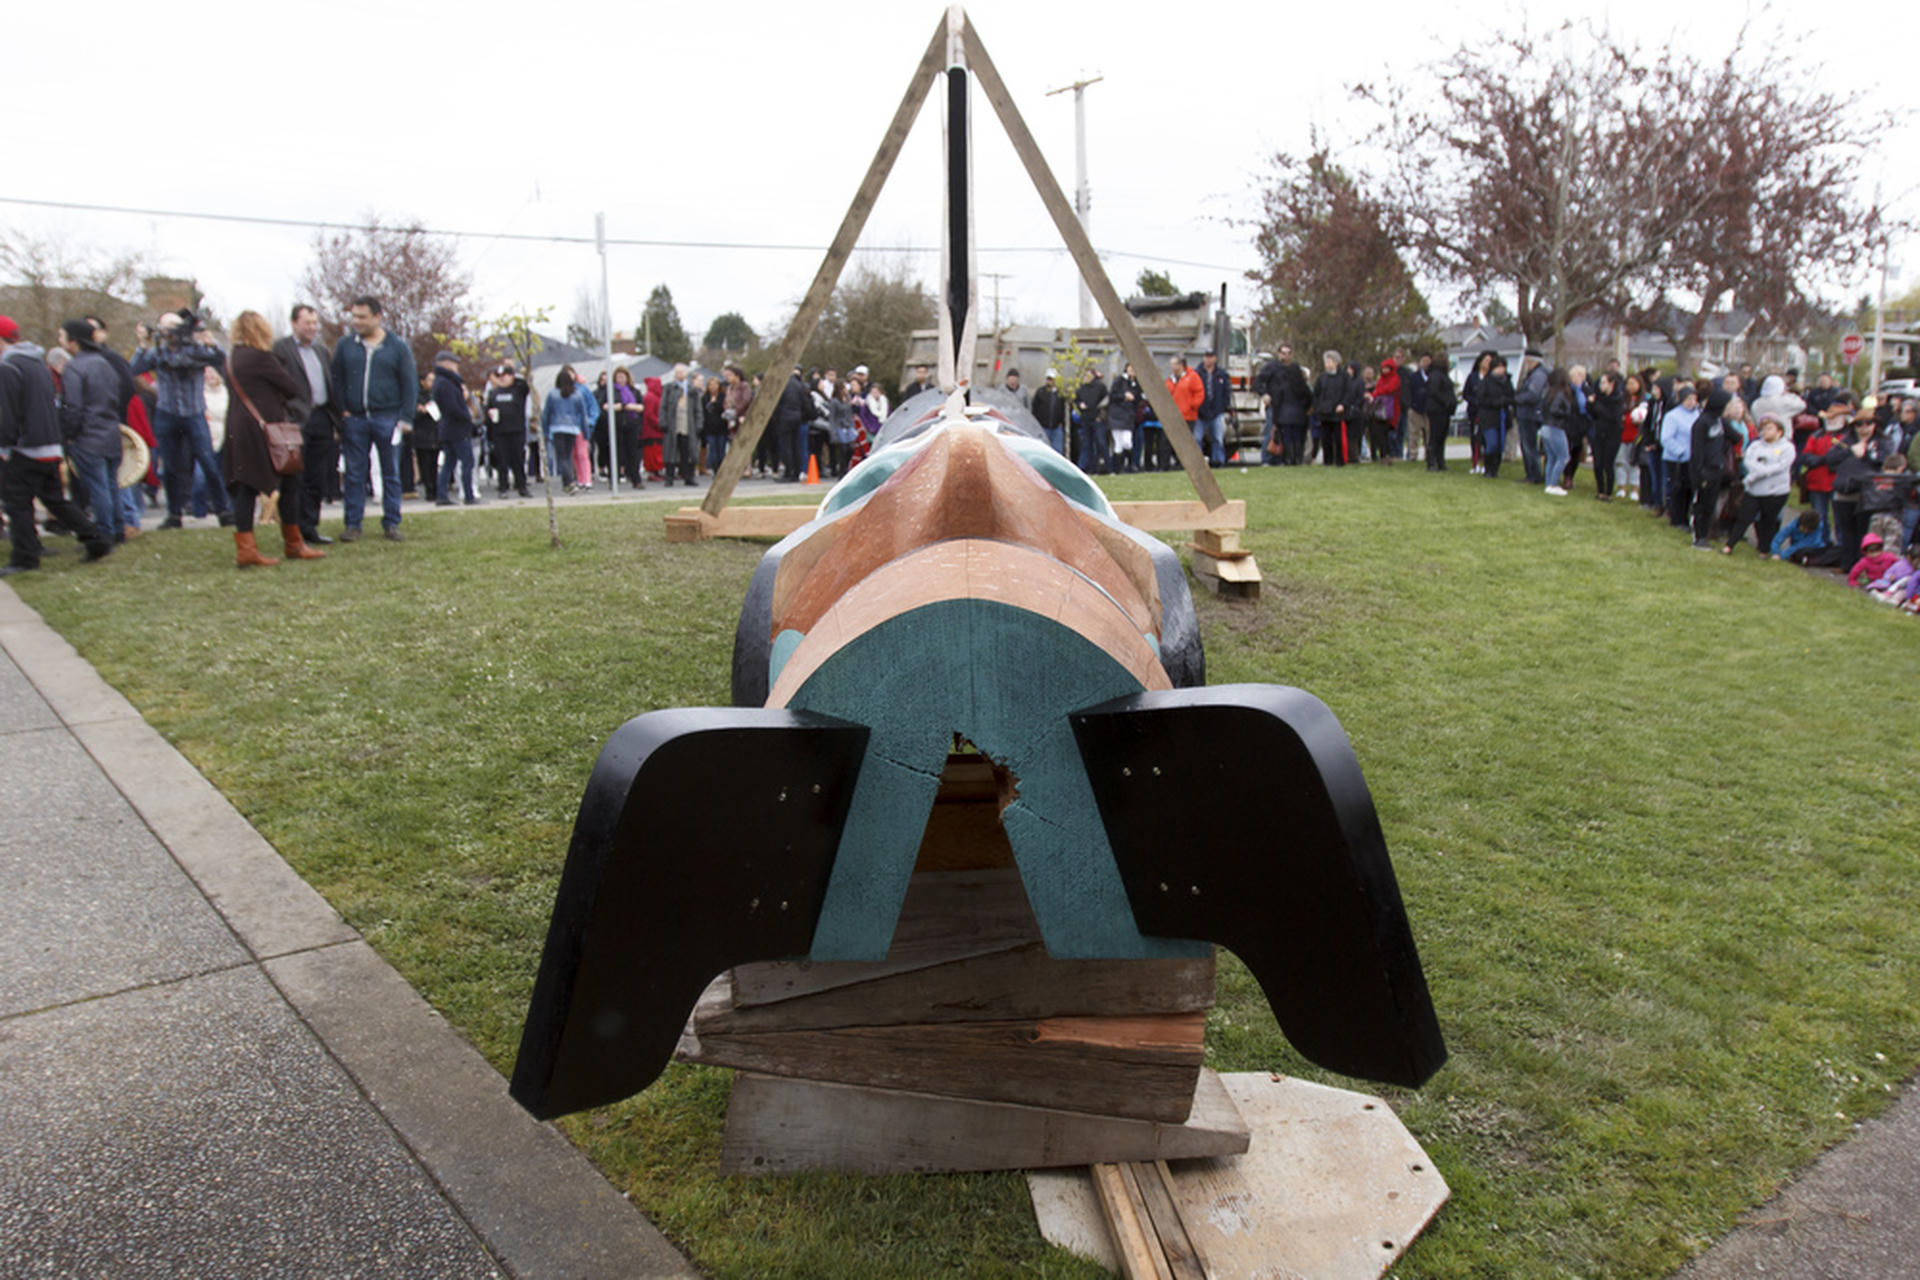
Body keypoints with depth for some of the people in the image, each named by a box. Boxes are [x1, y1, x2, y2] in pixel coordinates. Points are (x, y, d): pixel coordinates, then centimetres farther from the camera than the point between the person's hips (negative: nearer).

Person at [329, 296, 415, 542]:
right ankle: (353, 524, 8)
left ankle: (391, 523, 11)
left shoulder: (397, 347, 3)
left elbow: (409, 384, 3)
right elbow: (336, 381, 10)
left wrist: (405, 417, -4)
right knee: (354, 474, 3)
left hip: (386, 418, -1)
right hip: (354, 418, 1)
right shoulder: (344, 345, 8)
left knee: (391, 473, 3)